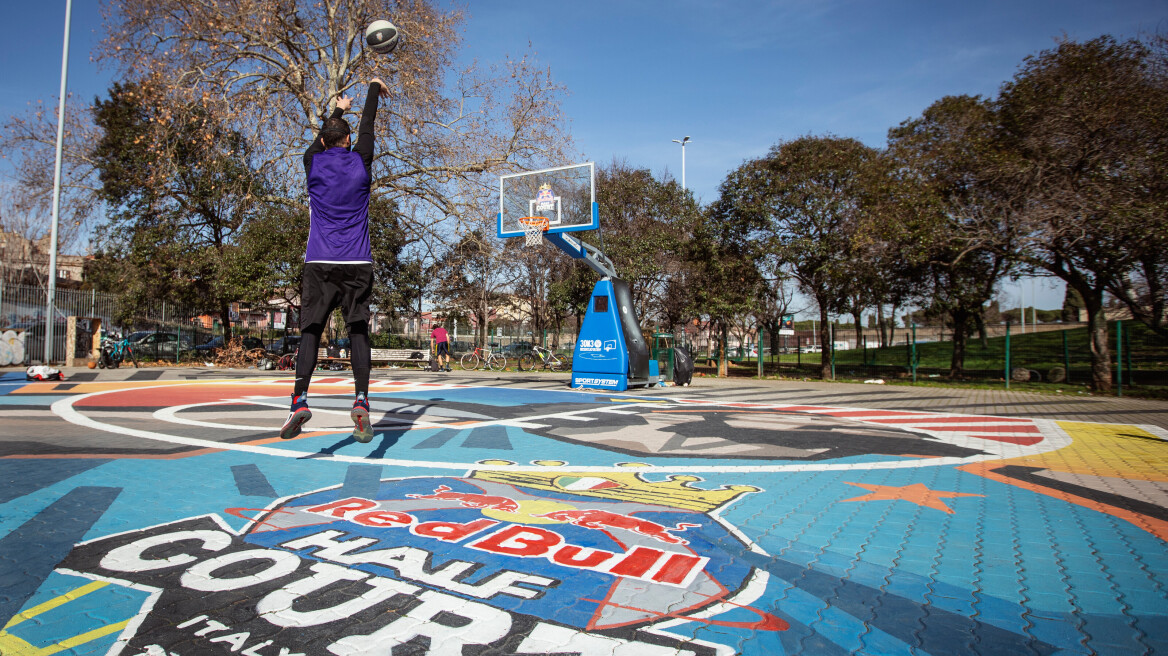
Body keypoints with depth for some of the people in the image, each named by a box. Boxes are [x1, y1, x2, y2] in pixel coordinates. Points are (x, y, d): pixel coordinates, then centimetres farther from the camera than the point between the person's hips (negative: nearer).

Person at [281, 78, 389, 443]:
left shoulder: (313, 163, 7)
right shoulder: (361, 163, 6)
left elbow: (322, 139, 31)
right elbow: (367, 126, 24)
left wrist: (338, 110, 49)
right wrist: (374, 87, 41)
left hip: (319, 264, 0)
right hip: (357, 263, 0)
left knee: (311, 330, 1)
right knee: (358, 330, 0)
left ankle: (300, 400, -13)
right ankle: (361, 400, -15)